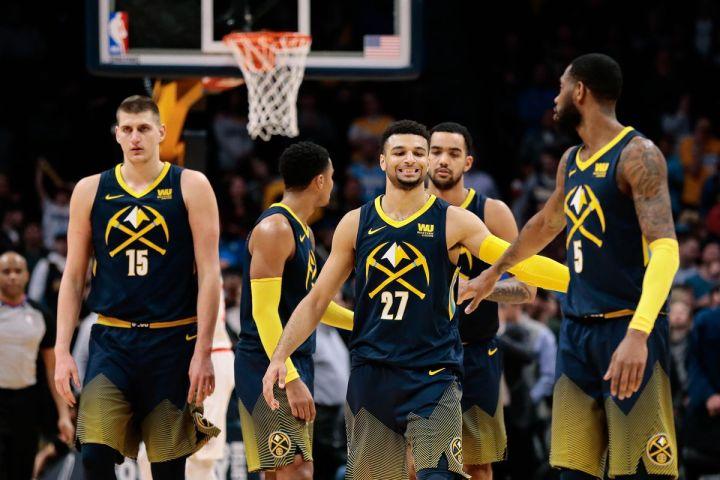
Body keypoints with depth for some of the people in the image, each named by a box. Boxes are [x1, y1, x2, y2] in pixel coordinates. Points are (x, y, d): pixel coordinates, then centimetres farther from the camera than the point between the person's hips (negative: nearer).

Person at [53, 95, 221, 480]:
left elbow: (209, 274, -4)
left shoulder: (190, 187, -1)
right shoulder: (90, 191, 5)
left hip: (173, 343, -1)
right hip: (111, 342, 1)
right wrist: (62, 351, 1)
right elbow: (73, 277, 9)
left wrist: (203, 353, -10)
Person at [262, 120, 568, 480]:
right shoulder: (356, 224, 6)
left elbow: (518, 262, -10)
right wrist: (280, 357, 2)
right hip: (370, 378, 3)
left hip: (433, 378, -3)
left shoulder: (453, 222, -1)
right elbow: (317, 301, 10)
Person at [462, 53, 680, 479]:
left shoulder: (637, 155, -12)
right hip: (577, 329, 8)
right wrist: (495, 273, 47)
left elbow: (665, 249, -22)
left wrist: (638, 333, -33)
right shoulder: (571, 161, 15)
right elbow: (546, 224, 35)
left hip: (627, 328, -8)